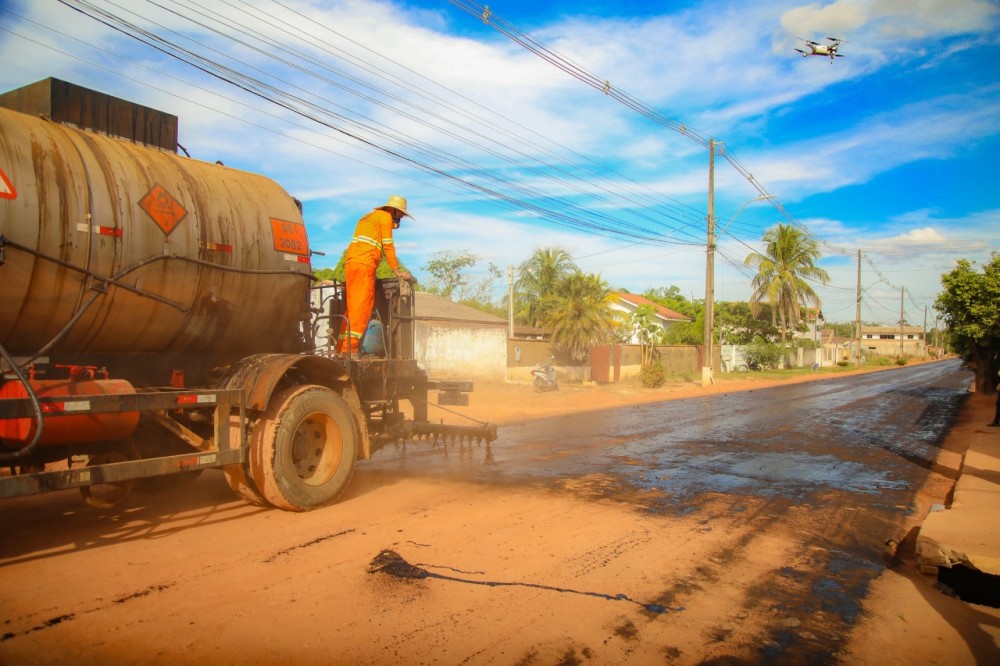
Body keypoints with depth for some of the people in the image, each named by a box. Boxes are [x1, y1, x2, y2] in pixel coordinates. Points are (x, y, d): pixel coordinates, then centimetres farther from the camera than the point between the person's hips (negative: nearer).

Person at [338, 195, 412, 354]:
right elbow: (388, 246, -3)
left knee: (353, 306, 8)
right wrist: (398, 271, -2)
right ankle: (350, 348, -19)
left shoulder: (368, 217, 31)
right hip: (364, 264, -9)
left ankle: (342, 347, 6)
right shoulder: (385, 216, 5)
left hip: (350, 263, 9)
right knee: (362, 305, -12)